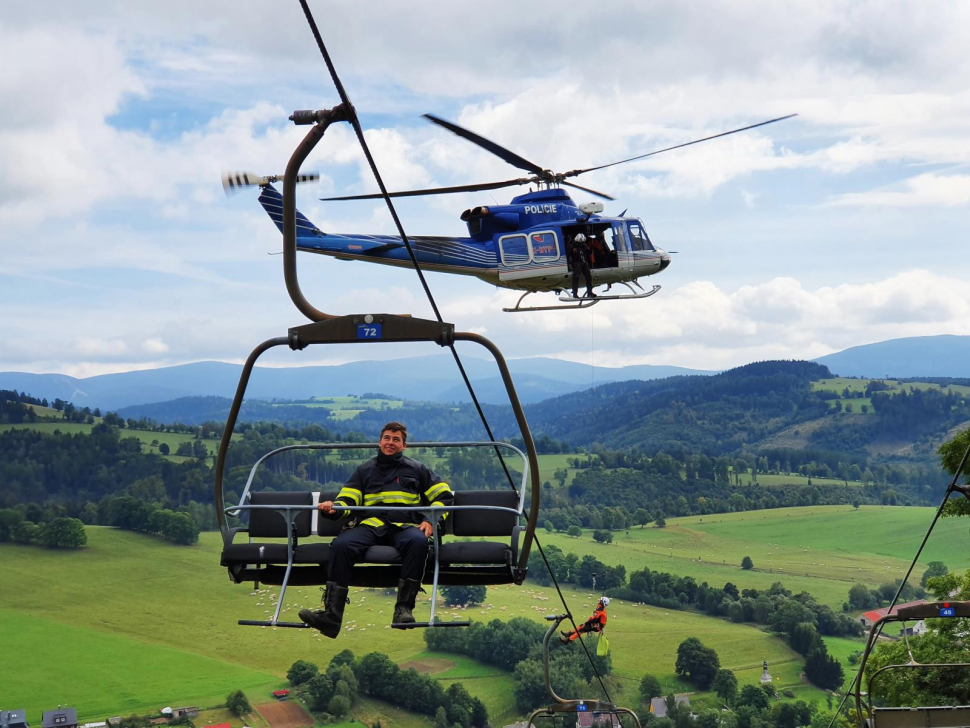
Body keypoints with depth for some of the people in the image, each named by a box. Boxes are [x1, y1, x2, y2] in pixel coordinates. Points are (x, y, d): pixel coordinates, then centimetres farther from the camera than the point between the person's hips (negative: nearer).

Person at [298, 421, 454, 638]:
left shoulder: (416, 469, 24)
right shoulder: (365, 470, 28)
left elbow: (444, 495, 20)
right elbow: (347, 499, 18)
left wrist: (431, 520, 2)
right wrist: (334, 507, -6)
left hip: (404, 525, -1)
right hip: (369, 525, 1)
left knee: (418, 541, -39)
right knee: (341, 545, -32)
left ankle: (404, 608, -36)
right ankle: (331, 614, -38)